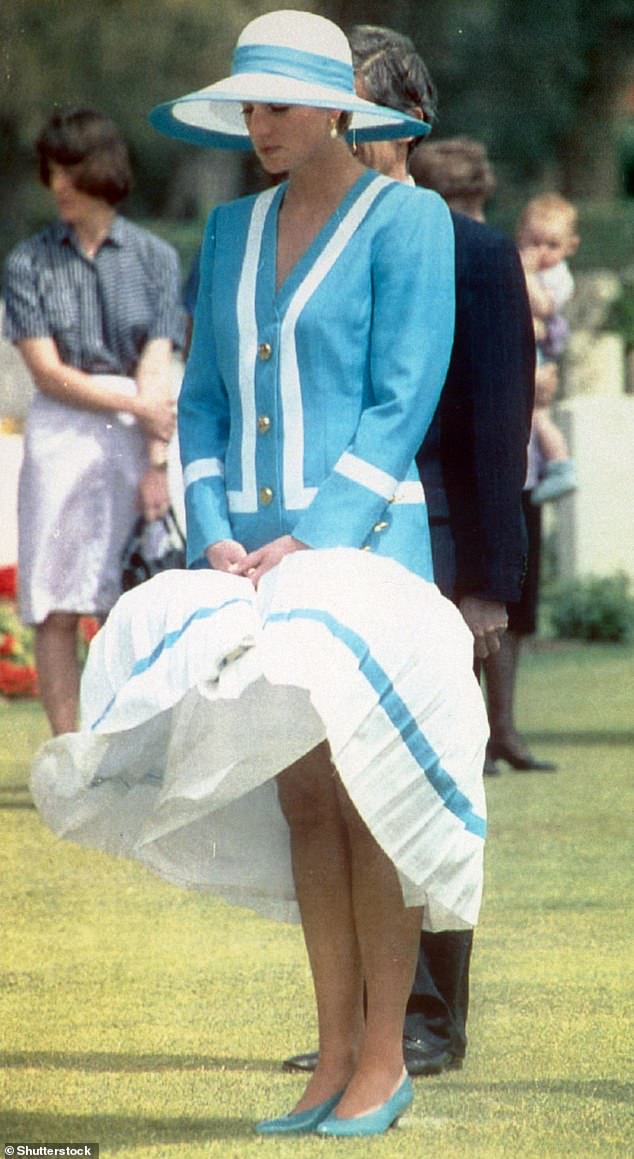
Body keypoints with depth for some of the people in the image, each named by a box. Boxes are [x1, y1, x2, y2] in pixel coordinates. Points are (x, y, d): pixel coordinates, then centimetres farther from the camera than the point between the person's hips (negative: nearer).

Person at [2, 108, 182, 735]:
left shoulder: (153, 258, 7)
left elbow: (156, 366, -1)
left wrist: (155, 464, -10)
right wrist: (135, 402, -11)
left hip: (137, 439, 0)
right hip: (61, 435, 0)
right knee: (56, 611, -3)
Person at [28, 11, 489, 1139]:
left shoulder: (407, 220, -4)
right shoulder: (233, 229, 13)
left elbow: (402, 402, -10)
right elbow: (201, 402, 12)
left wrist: (315, 539, -17)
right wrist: (214, 535, -3)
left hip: (360, 536, -5)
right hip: (254, 553, 6)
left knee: (367, 797, -5)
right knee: (300, 798, 5)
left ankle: (384, 1058, 1)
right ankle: (335, 1054, 9)